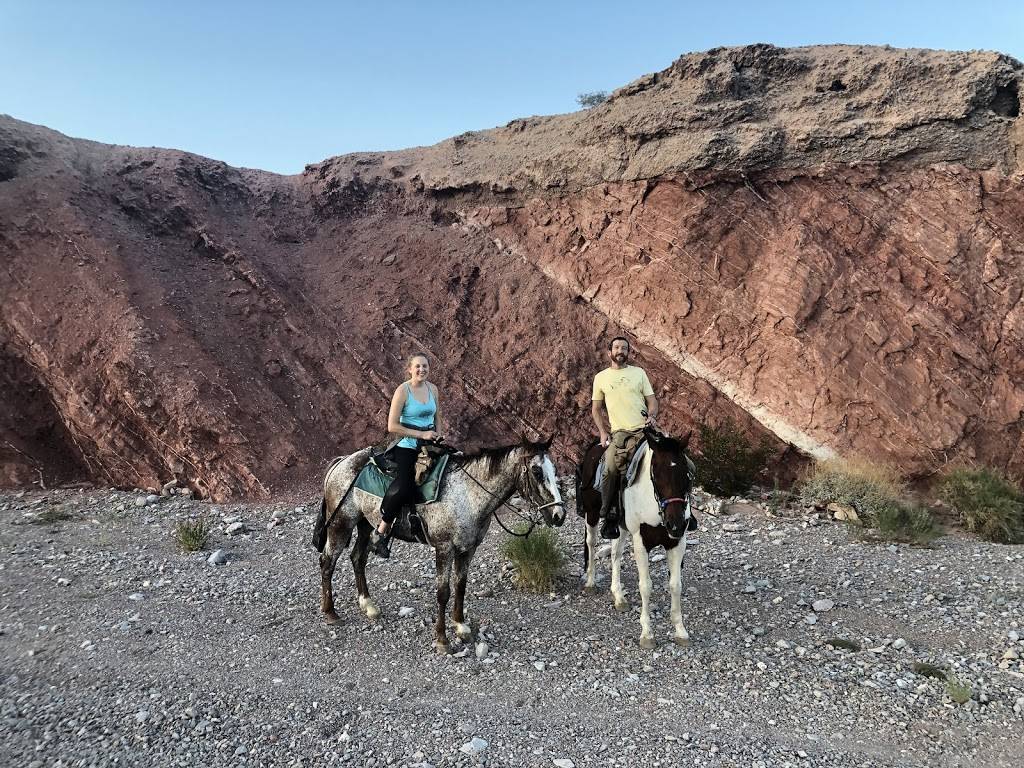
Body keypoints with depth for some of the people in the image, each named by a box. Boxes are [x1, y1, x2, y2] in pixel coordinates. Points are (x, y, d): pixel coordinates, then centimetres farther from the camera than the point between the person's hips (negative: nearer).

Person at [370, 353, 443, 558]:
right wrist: (421, 434, -17)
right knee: (403, 488, -25)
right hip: (407, 446, -7)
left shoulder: (432, 389, 8)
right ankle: (381, 531, -6)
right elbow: (392, 426, -14)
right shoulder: (402, 391, -10)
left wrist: (438, 434, 8)